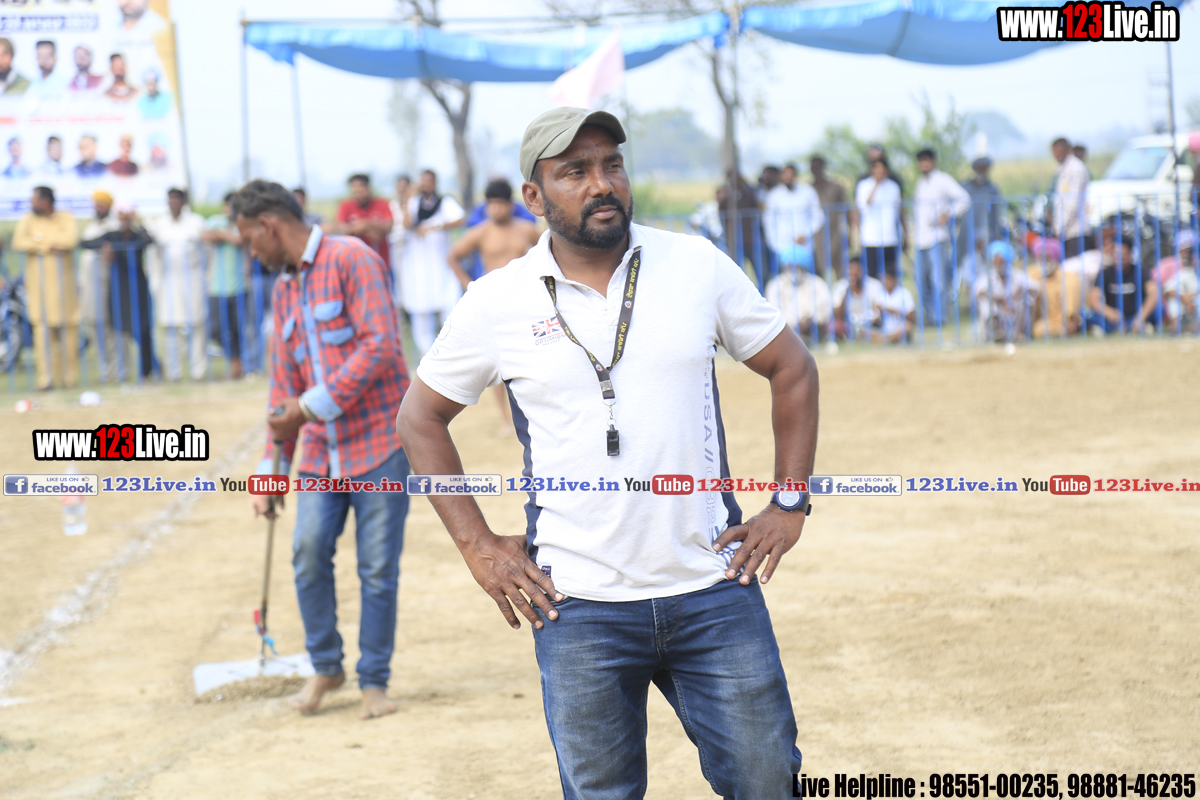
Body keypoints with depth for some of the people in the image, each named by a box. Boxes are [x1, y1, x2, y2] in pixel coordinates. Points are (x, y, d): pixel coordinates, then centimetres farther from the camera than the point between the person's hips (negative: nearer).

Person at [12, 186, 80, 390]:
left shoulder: (65, 218, 6)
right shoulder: (27, 220, 10)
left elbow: (71, 239, -12)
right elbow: (19, 242, -6)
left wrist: (39, 240, -8)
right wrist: (50, 246, -10)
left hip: (62, 280, -1)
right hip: (38, 281, 1)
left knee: (67, 326, -1)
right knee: (43, 328, -7)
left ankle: (71, 375, 9)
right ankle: (47, 377, -5)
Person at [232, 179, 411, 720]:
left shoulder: (351, 260, -8)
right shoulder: (283, 289, 17)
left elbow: (380, 346, -17)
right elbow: (285, 384, 20)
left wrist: (315, 403, -17)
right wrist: (272, 467, 16)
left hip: (379, 438, -6)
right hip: (322, 449, 6)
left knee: (378, 566, -2)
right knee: (309, 550, -7)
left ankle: (374, 682, 10)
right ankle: (325, 666, 12)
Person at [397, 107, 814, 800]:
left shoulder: (698, 267, 1)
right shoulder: (497, 302, -1)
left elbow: (792, 368, 11)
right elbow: (420, 418, 10)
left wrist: (790, 505, 5)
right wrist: (477, 546, 4)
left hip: (713, 590, 1)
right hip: (579, 609, -1)